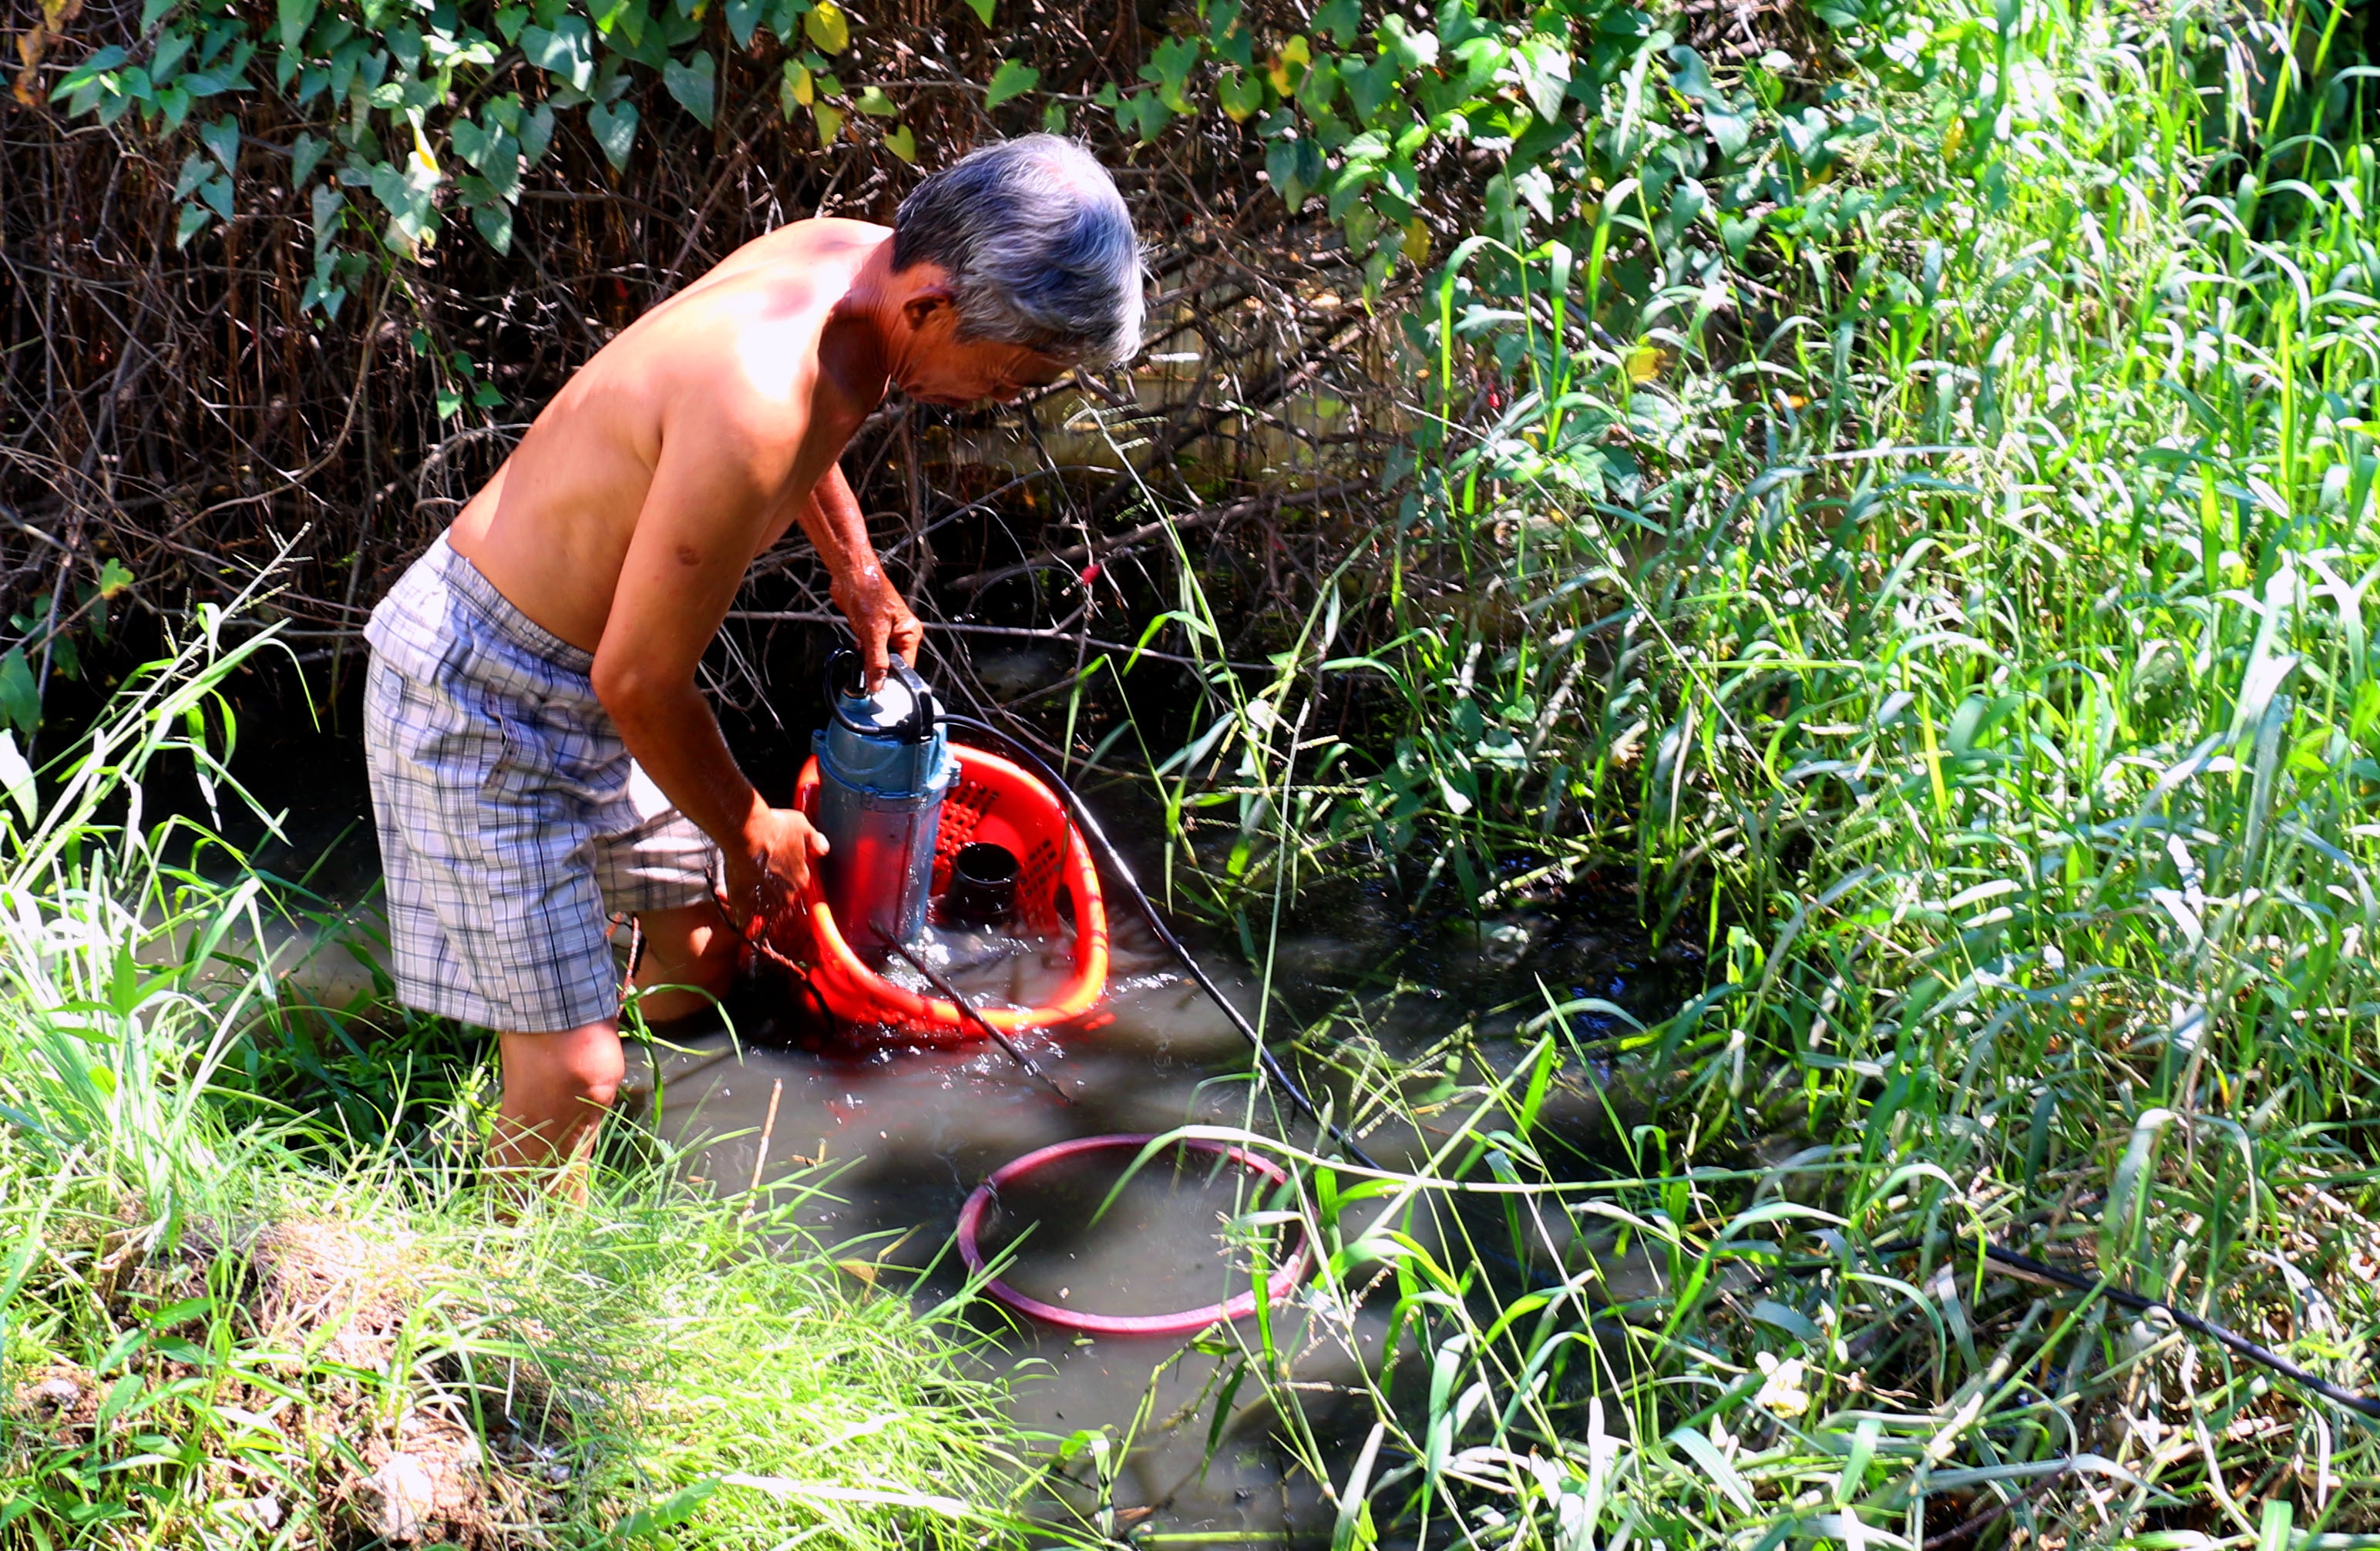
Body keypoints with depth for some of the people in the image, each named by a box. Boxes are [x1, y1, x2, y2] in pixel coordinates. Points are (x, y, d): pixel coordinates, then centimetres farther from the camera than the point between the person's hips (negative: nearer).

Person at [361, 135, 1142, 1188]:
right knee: (569, 1071, -9)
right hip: (481, 696, -9)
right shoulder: (761, 401, -36)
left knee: (701, 950, 20)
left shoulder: (852, 258, -8)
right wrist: (748, 834, -8)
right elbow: (638, 681, -25)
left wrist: (855, 570, 22)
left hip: (582, 672, 9)